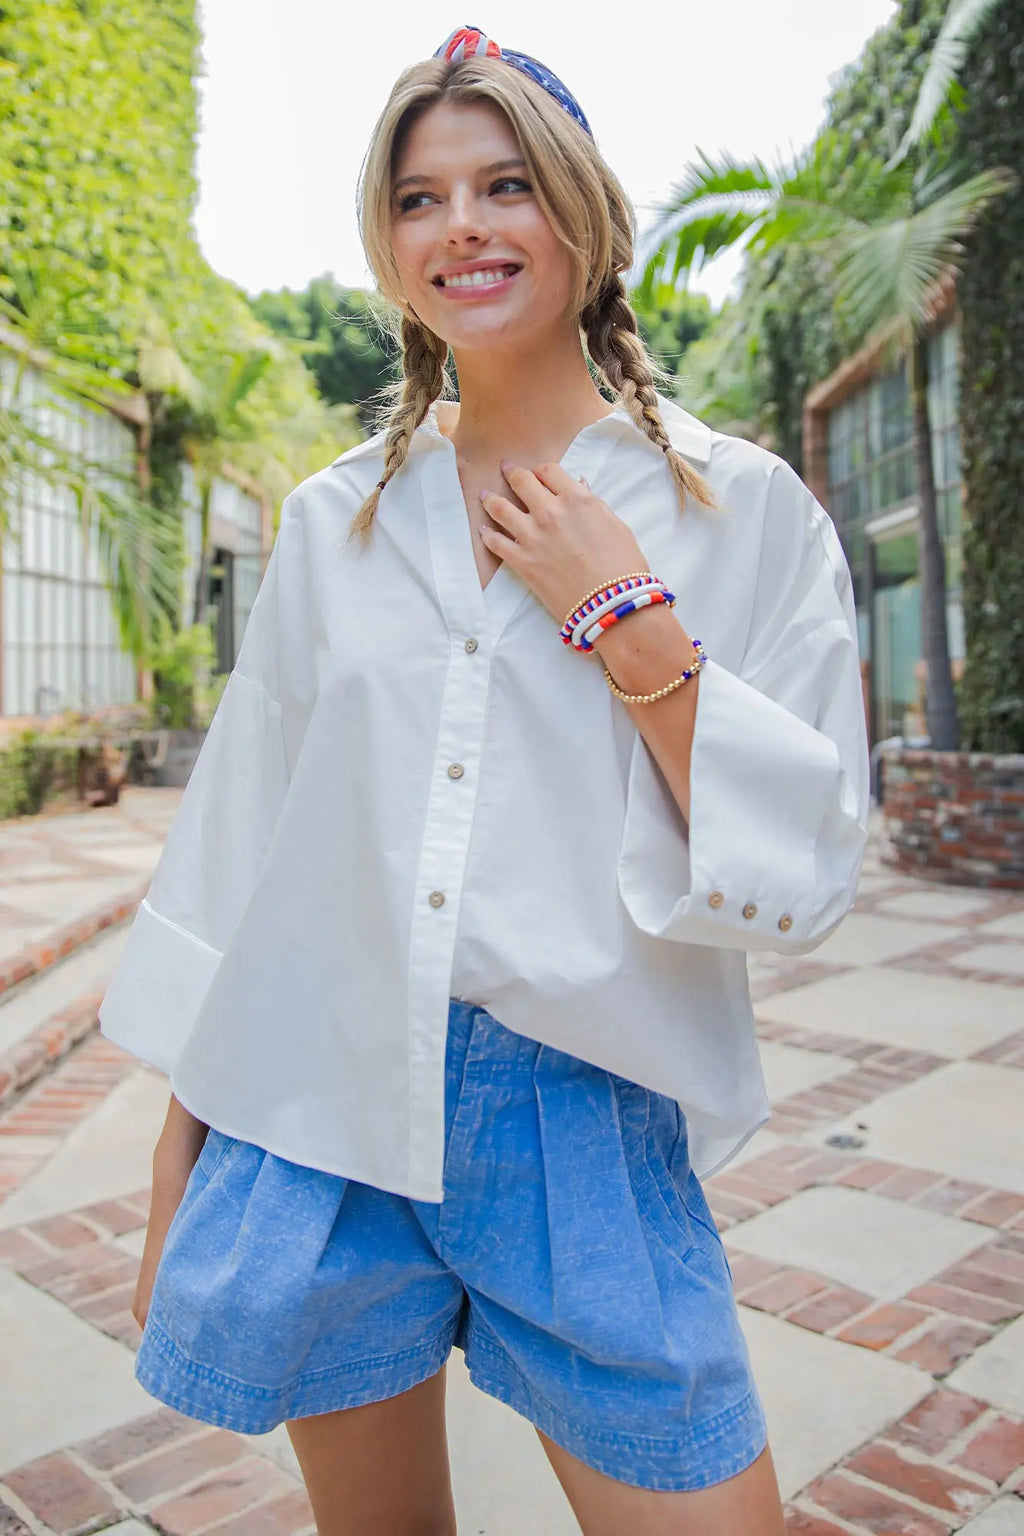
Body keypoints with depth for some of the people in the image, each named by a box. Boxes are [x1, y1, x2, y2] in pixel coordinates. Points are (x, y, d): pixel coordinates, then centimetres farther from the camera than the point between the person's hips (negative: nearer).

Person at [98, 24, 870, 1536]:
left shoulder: (743, 508, -2)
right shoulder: (336, 518, 5)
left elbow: (803, 876, -7)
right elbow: (237, 845, 8)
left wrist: (625, 617, -15)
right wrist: (180, 1166, 10)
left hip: (589, 1133, -2)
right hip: (321, 1115, 3)